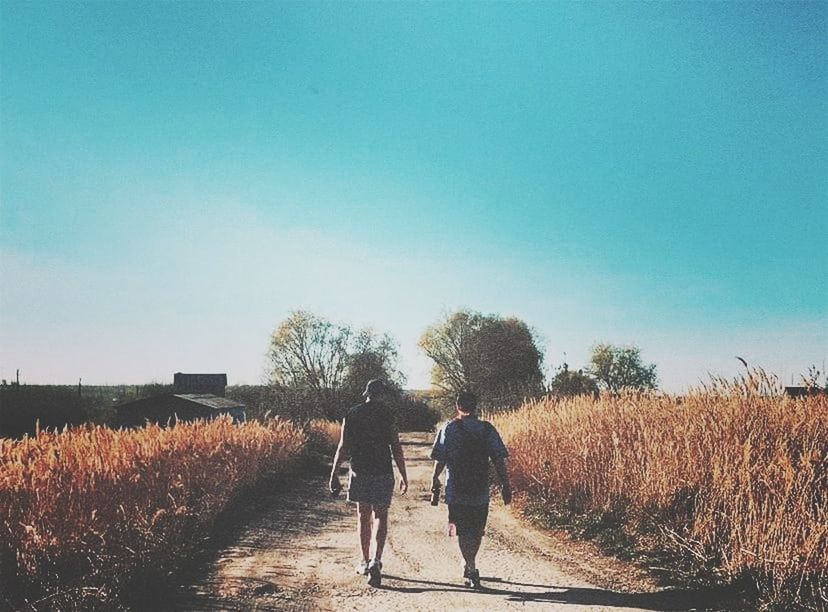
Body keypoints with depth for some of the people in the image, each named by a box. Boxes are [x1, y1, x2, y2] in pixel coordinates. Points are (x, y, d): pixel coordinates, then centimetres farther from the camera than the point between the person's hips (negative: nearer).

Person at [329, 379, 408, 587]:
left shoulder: (351, 414, 3)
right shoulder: (386, 414, -5)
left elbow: (343, 448, 2)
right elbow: (396, 448, -6)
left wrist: (334, 475, 8)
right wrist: (403, 476, 1)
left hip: (359, 472, 3)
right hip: (382, 473, -3)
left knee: (363, 516, 16)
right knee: (380, 517, 3)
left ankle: (365, 562, 23)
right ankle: (375, 561, -13)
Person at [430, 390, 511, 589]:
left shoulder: (448, 429, -4)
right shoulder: (487, 429, -1)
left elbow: (440, 460, -3)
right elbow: (499, 460, -2)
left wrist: (435, 480, 12)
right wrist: (506, 485, 5)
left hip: (456, 490, -2)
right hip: (481, 491, 2)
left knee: (463, 531, 4)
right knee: (477, 531, 18)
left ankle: (471, 569, -7)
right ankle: (469, 565, 31)